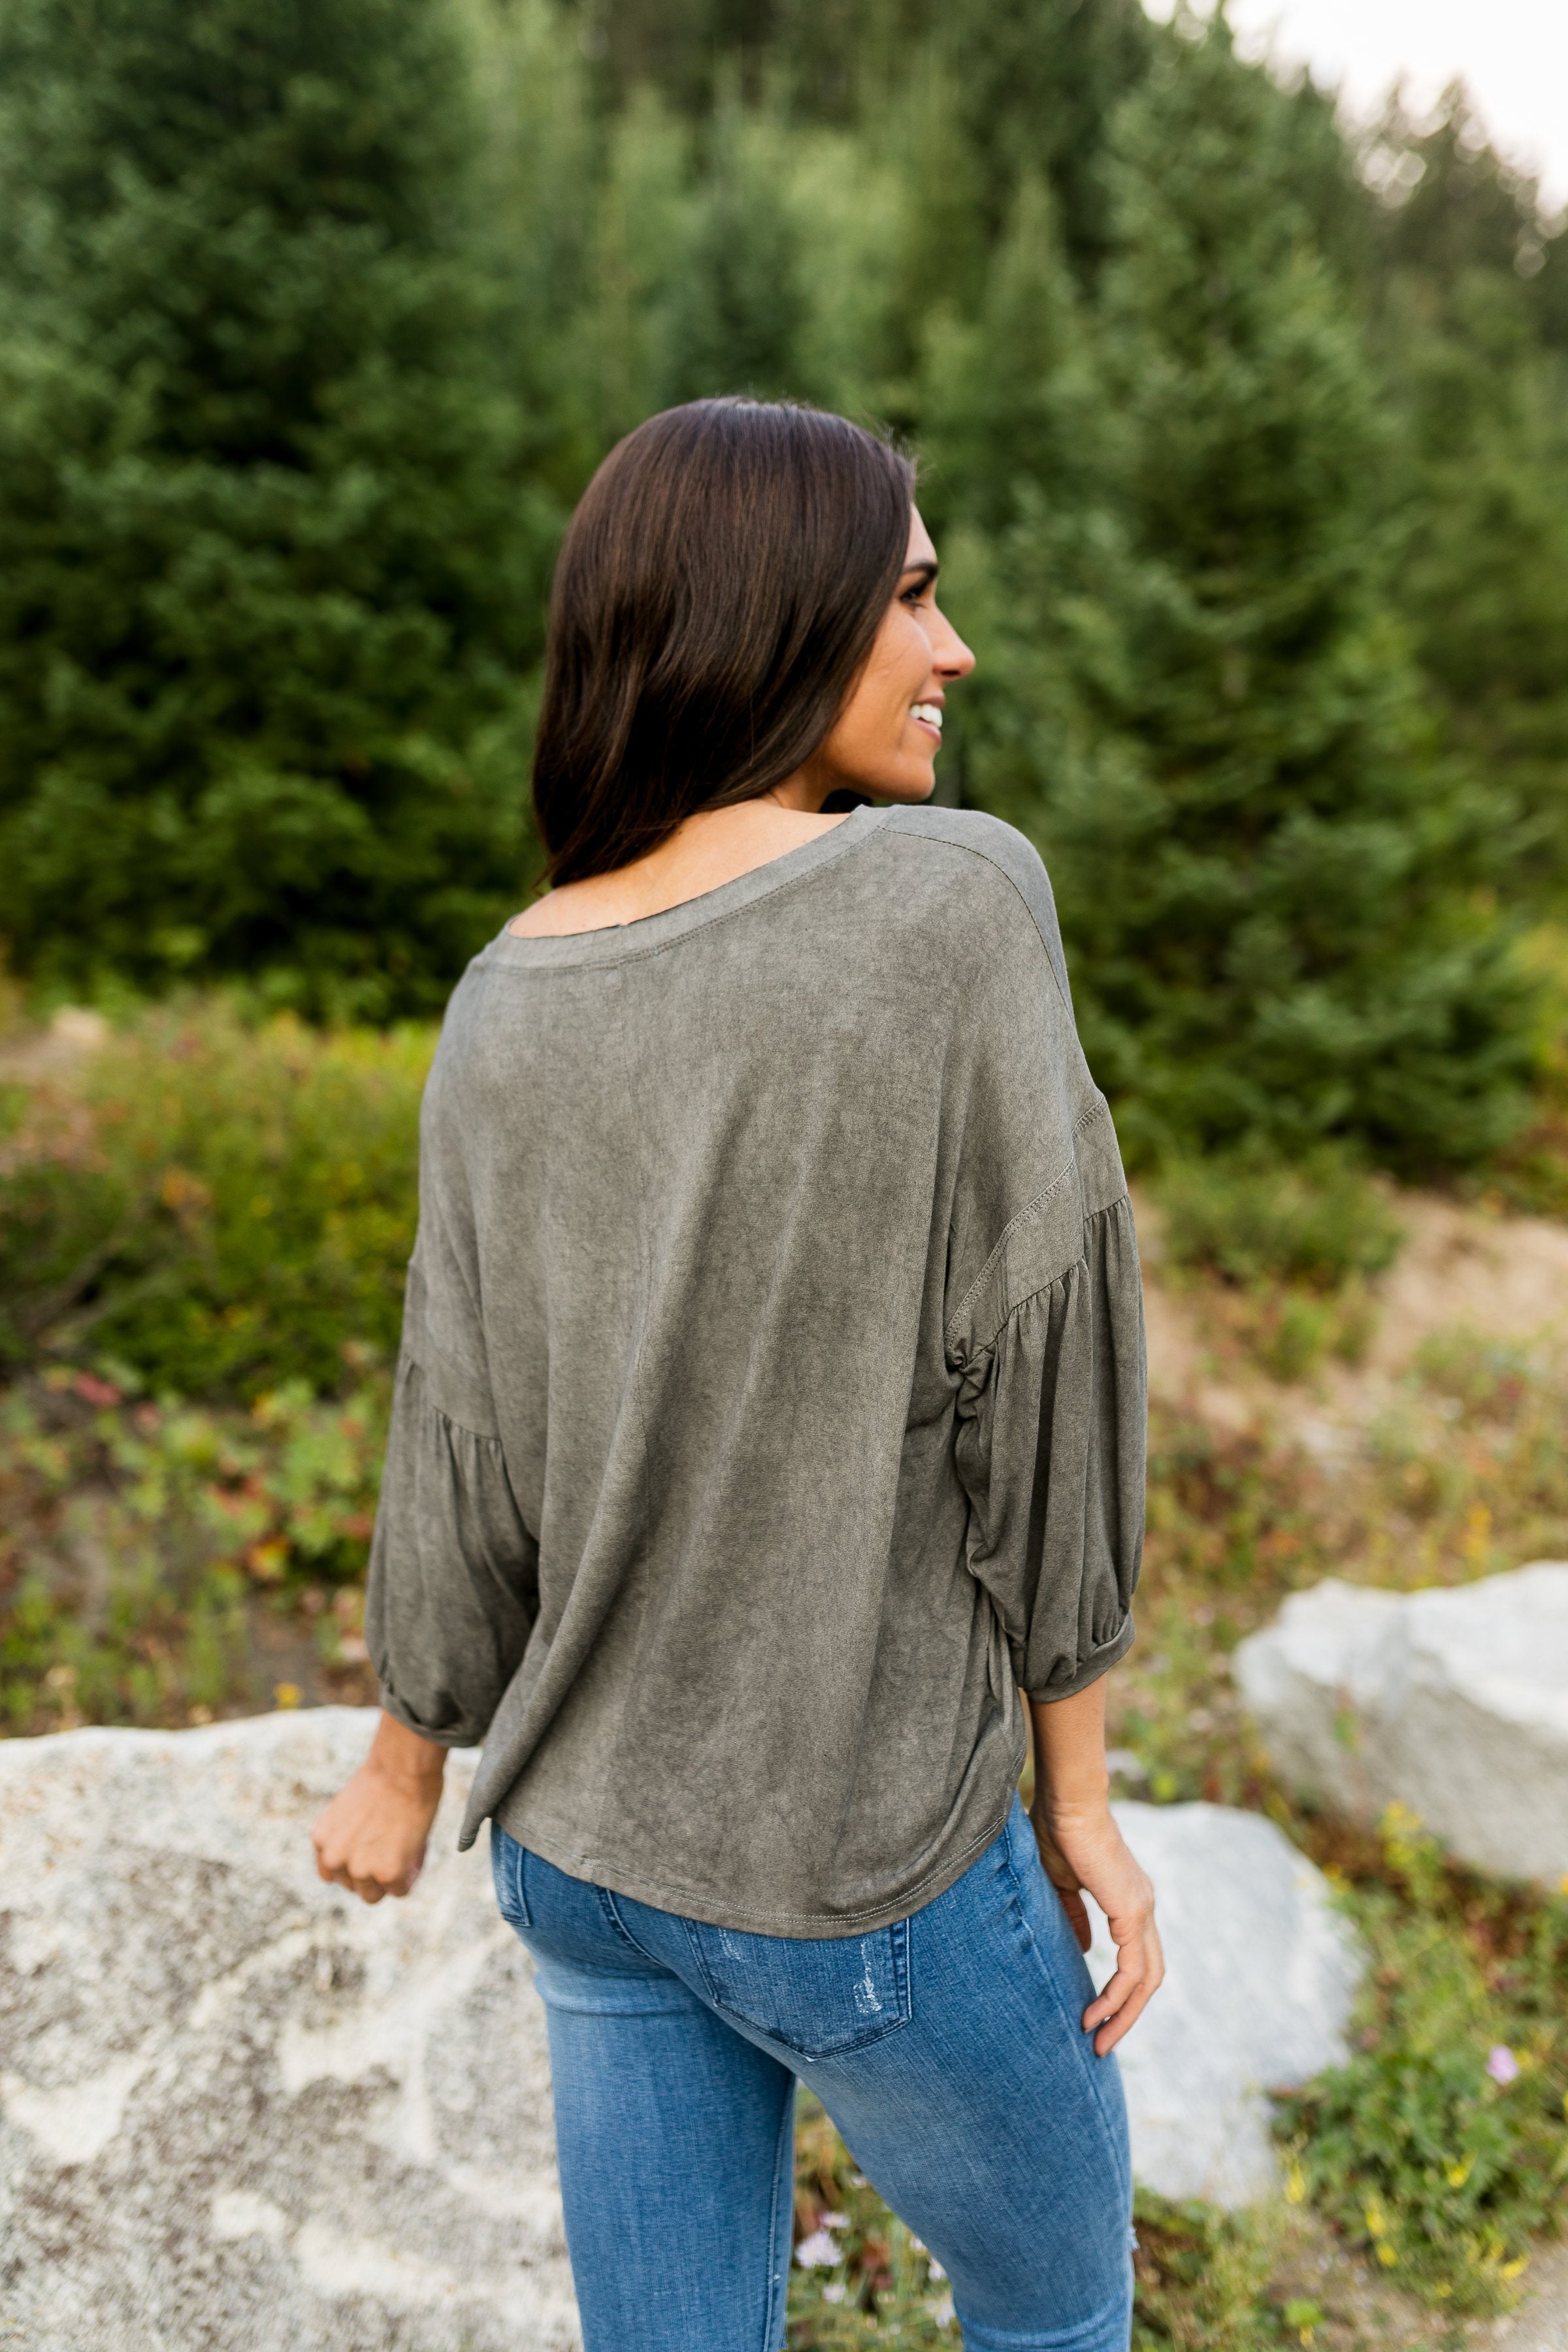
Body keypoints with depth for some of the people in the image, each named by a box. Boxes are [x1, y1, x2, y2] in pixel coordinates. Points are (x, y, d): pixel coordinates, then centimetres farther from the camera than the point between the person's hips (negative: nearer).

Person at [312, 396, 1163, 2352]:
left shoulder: (505, 1005, -5)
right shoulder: (955, 898, -20)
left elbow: (465, 1456, -1)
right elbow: (1035, 1374, -17)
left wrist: (403, 1774, 16)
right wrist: (1078, 1790, -5)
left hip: (587, 1837, 5)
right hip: (869, 1879, -4)